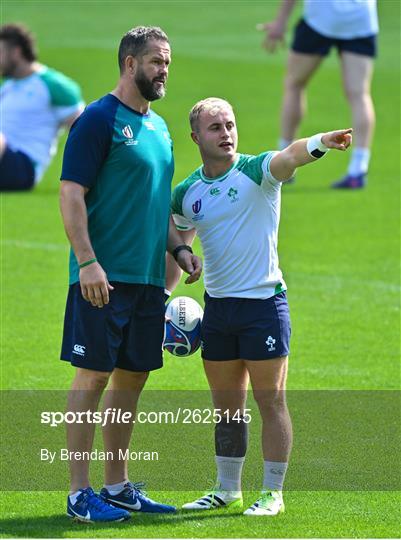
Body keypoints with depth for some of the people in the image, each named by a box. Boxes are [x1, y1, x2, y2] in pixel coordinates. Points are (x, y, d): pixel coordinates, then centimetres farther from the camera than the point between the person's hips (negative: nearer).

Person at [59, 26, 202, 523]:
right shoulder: (98, 120, -8)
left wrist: (179, 249, 14)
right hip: (104, 277, -8)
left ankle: (117, 486, 18)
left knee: (132, 378, 10)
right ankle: (79, 493, -3)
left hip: (147, 277, 8)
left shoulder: (158, 127, 17)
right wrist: (87, 262, -21)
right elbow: (71, 194, -14)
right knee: (93, 376, -6)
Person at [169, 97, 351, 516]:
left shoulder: (256, 171, -9)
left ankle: (273, 493, 7)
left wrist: (318, 143, -53)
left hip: (263, 301, -5)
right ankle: (227, 489, 24)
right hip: (217, 305, 5)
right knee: (226, 405, 14)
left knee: (271, 402, 0)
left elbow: (289, 157, -31)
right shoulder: (186, 193, 6)